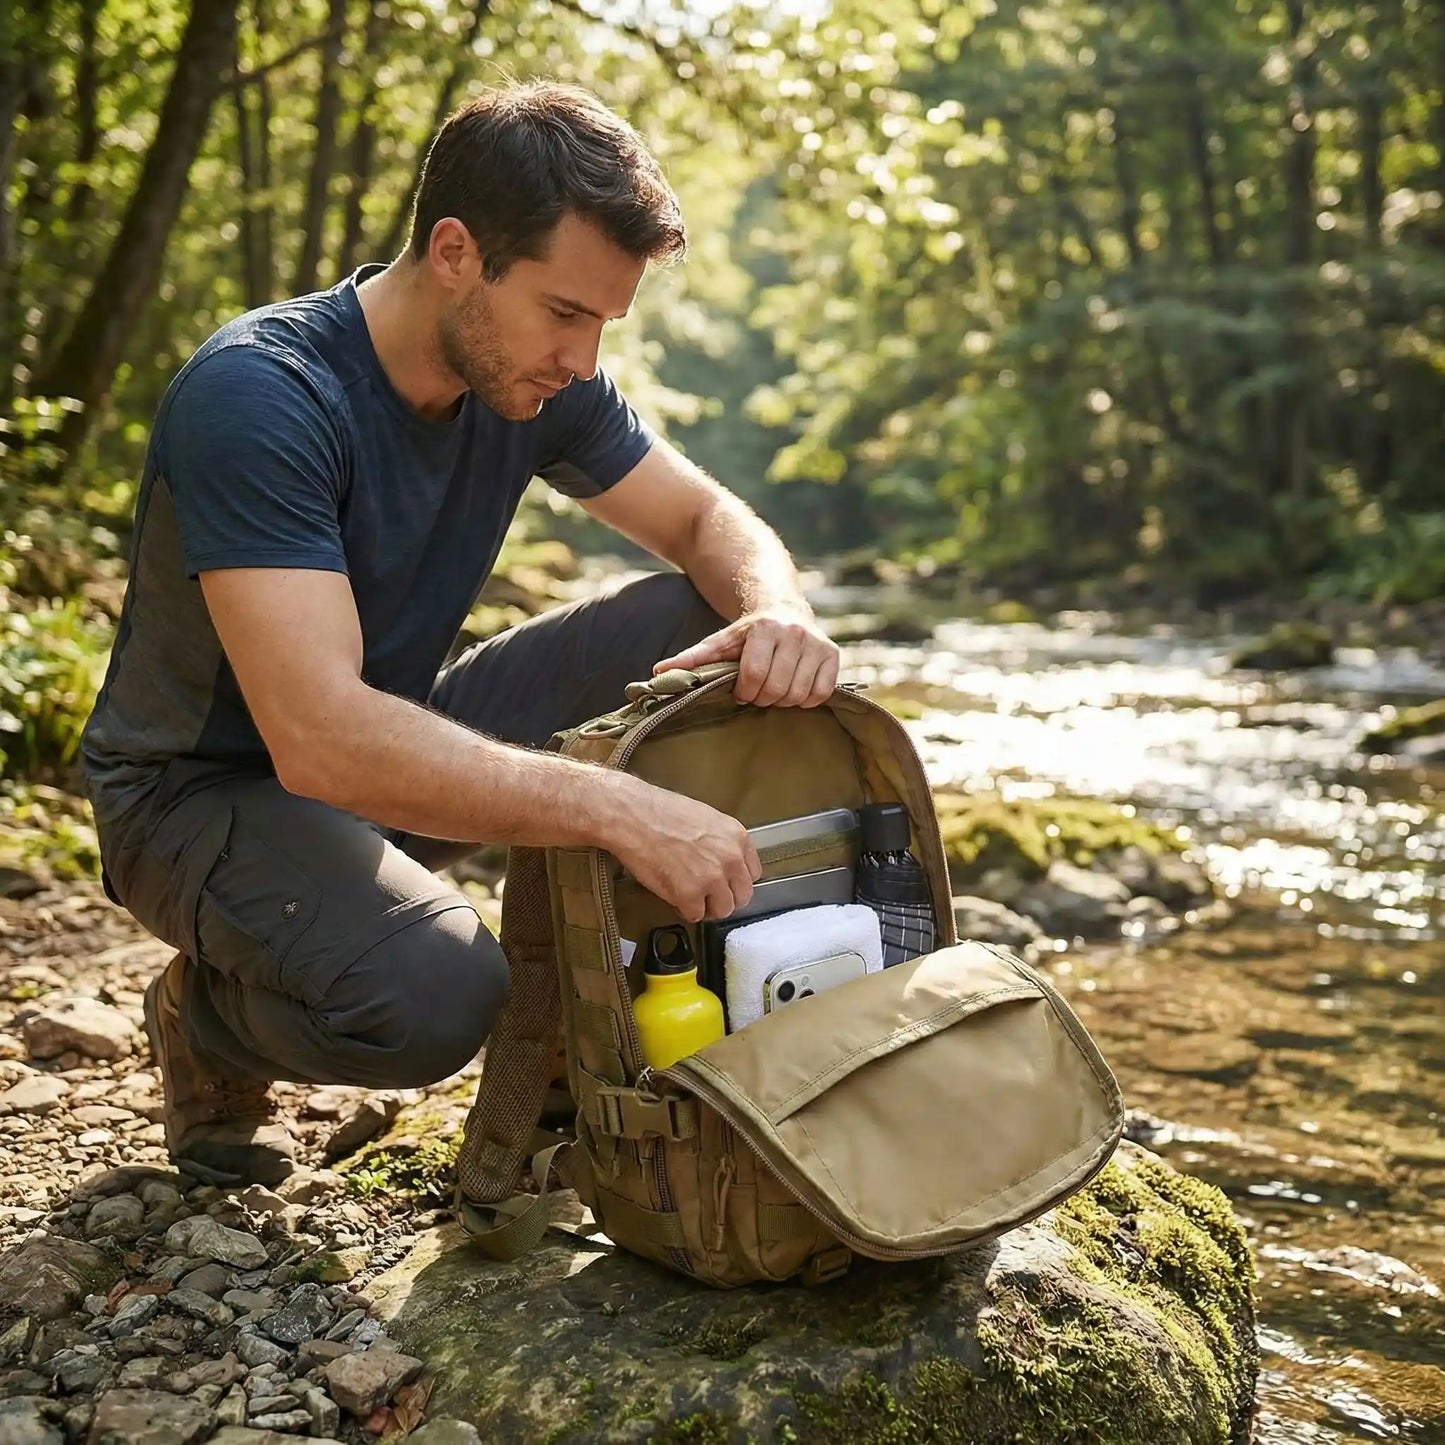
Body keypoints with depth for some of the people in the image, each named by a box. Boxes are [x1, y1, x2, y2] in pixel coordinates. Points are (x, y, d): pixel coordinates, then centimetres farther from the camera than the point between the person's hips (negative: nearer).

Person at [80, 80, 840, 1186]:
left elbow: (712, 520, 2)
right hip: (205, 788, -6)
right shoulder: (256, 396, -30)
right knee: (434, 995, -36)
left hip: (401, 746, 7)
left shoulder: (537, 381, -8)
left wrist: (781, 614, -23)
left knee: (703, 624, -10)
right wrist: (619, 809, -45)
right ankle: (209, 1017, -1)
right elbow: (322, 739, -40)